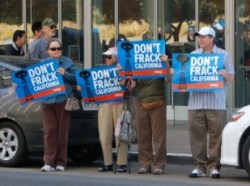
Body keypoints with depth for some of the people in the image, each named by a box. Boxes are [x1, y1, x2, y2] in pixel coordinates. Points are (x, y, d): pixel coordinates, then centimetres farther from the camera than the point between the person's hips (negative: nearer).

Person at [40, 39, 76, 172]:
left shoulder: (67, 62, 9)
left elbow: (75, 79, 6)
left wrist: (65, 74, -10)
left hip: (63, 100, -1)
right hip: (47, 101, 1)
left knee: (62, 132, 1)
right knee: (49, 131, -6)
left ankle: (61, 162, 7)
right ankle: (48, 162, -6)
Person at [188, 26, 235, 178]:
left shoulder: (223, 55, 10)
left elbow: (231, 79, 9)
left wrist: (225, 74, -13)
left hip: (216, 103, -2)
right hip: (196, 102, 2)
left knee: (216, 136, -5)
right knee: (197, 135, -1)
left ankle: (214, 166, 1)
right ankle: (199, 166, 5)